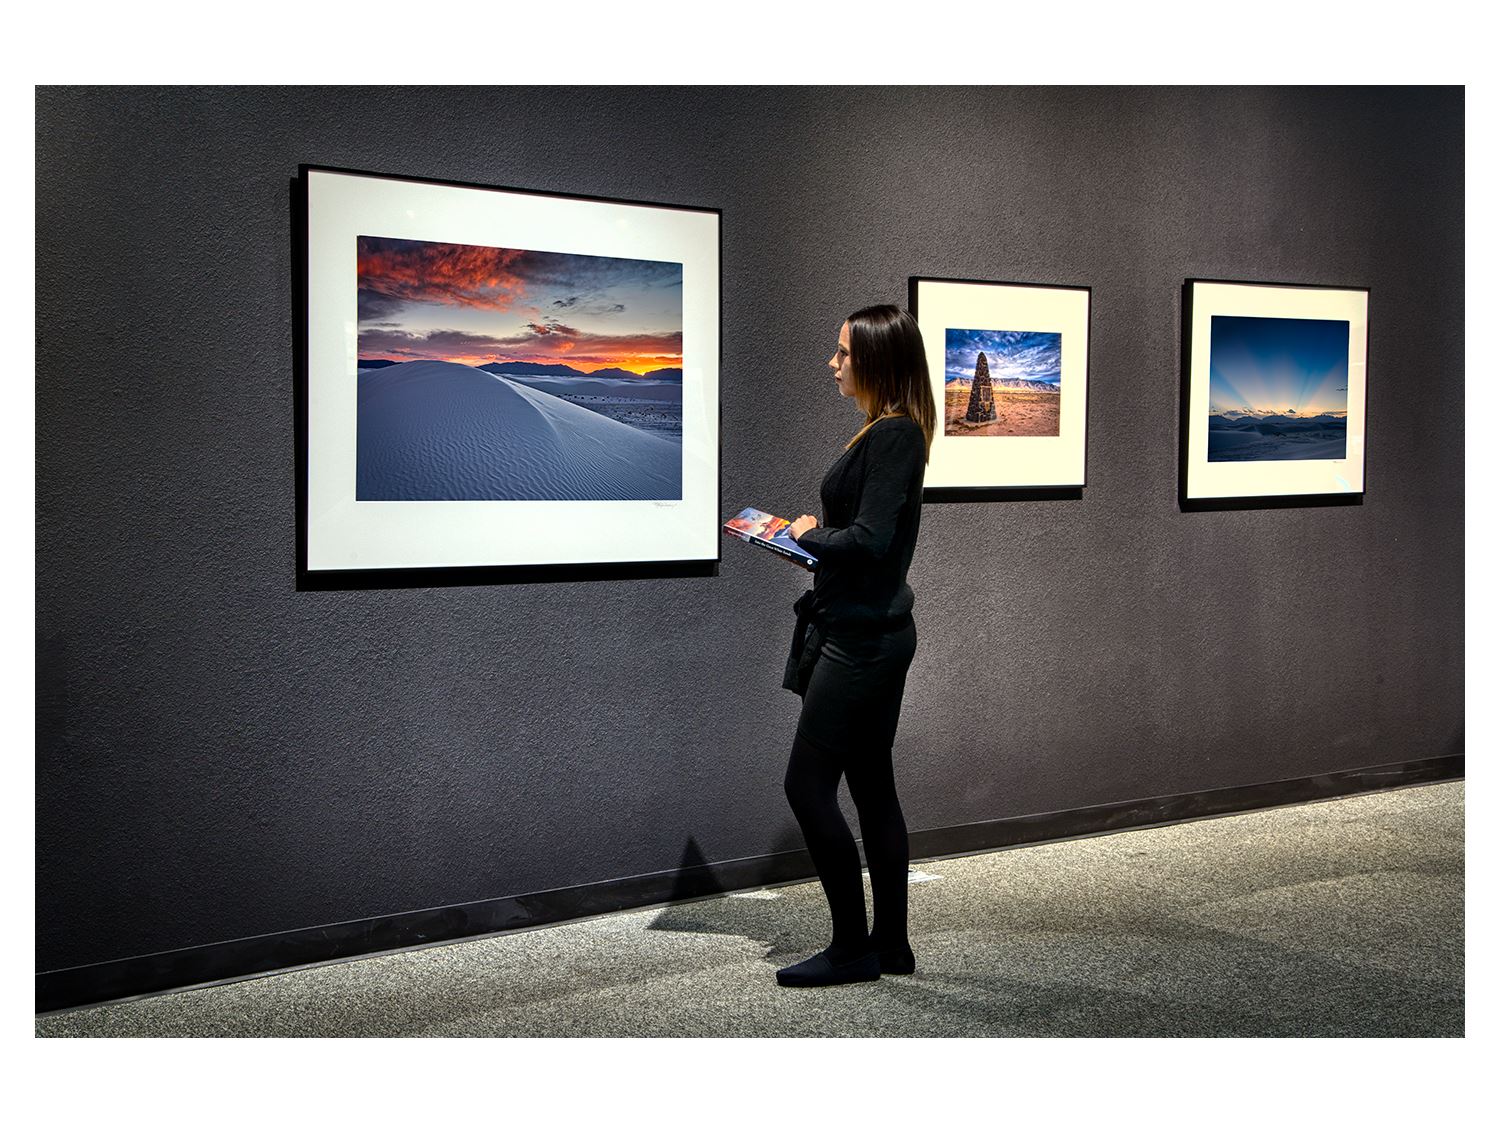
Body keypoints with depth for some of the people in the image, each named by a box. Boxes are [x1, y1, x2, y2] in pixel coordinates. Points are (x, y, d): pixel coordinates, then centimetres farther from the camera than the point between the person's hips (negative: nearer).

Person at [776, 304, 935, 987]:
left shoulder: (892, 435, -17)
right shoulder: (888, 432, 14)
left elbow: (868, 540, -24)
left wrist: (812, 535, -7)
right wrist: (803, 530, 8)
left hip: (863, 640, -10)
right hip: (875, 630, 10)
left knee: (808, 784, -4)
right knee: (872, 785, 13)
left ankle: (852, 948, 5)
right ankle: (890, 944, 21)